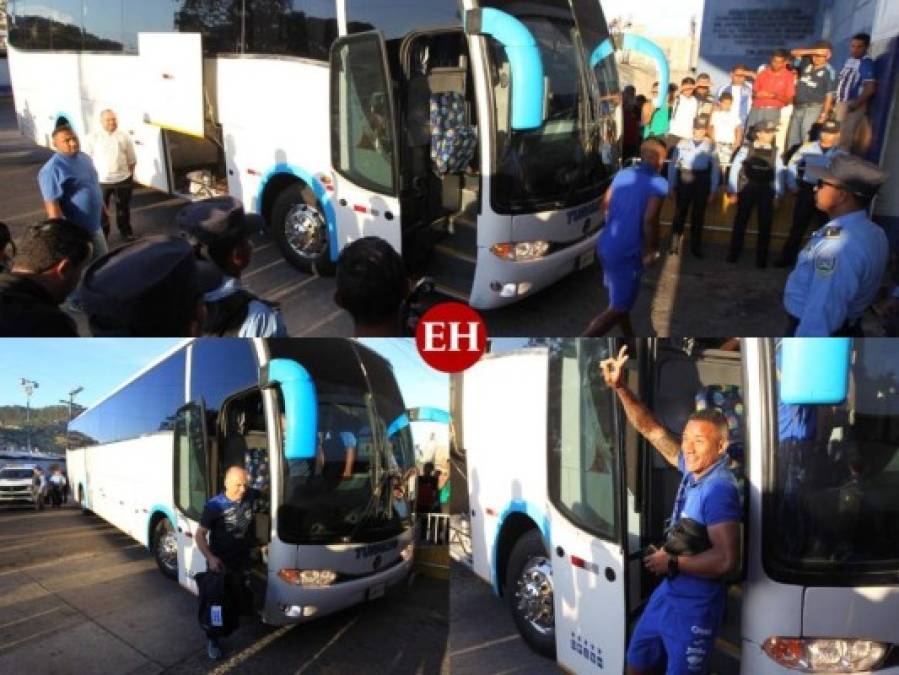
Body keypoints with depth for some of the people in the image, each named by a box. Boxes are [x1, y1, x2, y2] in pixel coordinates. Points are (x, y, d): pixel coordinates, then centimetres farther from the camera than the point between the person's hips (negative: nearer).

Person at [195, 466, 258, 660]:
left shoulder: (250, 496, -9)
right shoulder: (214, 505, -22)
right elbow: (200, 535, -16)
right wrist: (210, 558, -25)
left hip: (242, 562, 4)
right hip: (220, 563, -4)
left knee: (241, 601, 15)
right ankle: (212, 639, 26)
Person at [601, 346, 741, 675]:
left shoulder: (720, 489, -25)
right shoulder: (692, 470, -2)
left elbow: (727, 560, -32)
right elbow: (651, 429, 3)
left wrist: (672, 563, -20)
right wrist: (620, 388, -7)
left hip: (695, 606, -8)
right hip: (667, 592, 8)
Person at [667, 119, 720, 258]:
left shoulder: (710, 146, -1)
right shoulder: (682, 143, -3)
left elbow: (715, 169, 0)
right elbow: (673, 165, -1)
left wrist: (712, 190, -1)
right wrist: (671, 186, -3)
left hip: (702, 182, 2)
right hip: (684, 181, -2)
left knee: (698, 215, 12)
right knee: (680, 213, -4)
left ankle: (695, 247, 23)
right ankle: (675, 243, 3)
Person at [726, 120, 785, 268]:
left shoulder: (775, 152, 3)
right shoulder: (746, 148, -6)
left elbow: (779, 173, 6)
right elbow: (735, 169, -4)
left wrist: (778, 195, 4)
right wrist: (732, 191, -5)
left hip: (766, 192, 2)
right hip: (747, 189, -2)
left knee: (765, 226, 6)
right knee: (740, 223, 7)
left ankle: (761, 259, 17)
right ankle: (733, 255, 21)